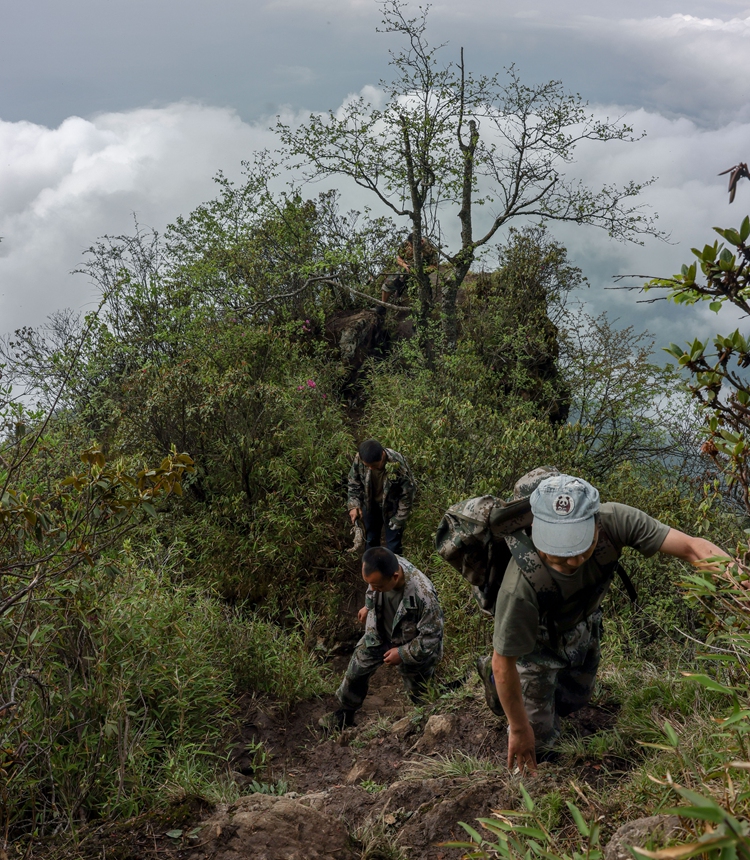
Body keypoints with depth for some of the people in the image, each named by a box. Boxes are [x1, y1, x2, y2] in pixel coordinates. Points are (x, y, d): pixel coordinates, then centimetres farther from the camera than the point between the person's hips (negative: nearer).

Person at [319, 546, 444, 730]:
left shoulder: (423, 596, -44)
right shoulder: (382, 567, -28)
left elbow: (432, 637, -28)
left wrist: (402, 653, -21)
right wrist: (368, 607, 16)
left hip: (412, 646, -5)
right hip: (379, 634, 5)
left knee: (419, 693, 17)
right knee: (355, 673, 20)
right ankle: (344, 715, 46)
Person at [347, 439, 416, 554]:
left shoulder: (398, 464, -37)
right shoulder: (359, 459, -28)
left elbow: (408, 492, -21)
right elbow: (354, 483, -7)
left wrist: (398, 519, -15)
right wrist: (354, 504, -21)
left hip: (392, 507, -4)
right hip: (371, 505, 4)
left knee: (393, 546, 8)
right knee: (371, 539, 25)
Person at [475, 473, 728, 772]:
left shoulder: (613, 521, -38)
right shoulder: (522, 582, -47)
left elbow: (692, 546, -35)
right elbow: (503, 664, -32)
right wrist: (518, 729, -20)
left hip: (582, 629, 4)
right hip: (536, 644, -4)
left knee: (574, 700, 29)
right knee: (536, 744, 11)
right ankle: (492, 677, 34)